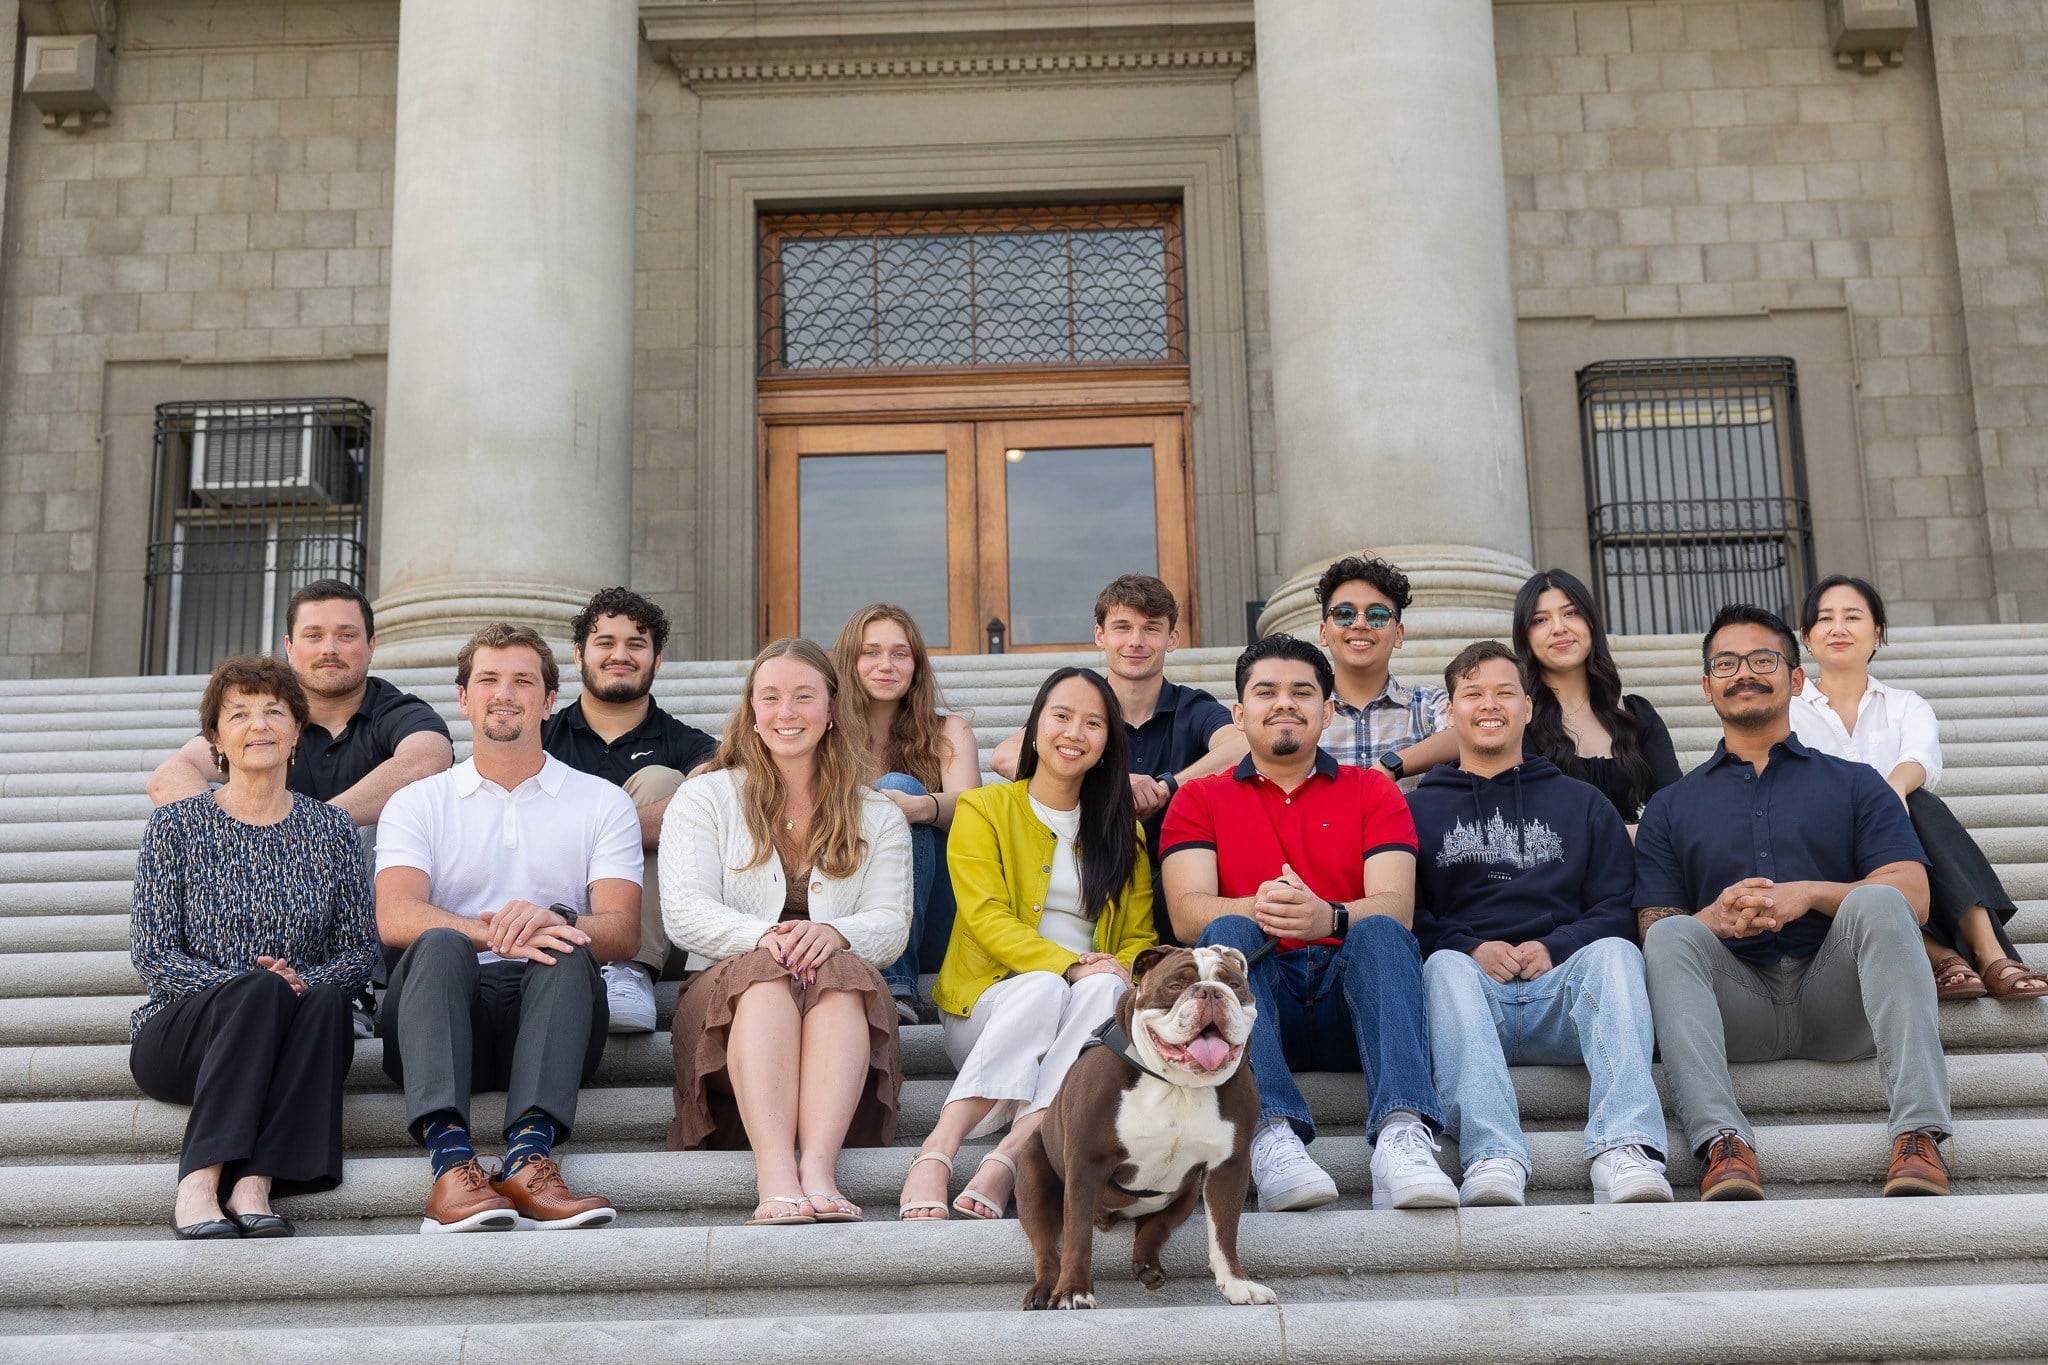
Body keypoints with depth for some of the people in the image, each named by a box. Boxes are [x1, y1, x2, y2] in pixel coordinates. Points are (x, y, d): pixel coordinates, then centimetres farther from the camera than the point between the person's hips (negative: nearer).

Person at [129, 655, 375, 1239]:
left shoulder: (331, 828, 11)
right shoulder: (175, 826, 5)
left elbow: (359, 949, 7)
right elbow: (151, 954, -2)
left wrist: (308, 982, -15)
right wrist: (247, 984, -18)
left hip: (290, 1036, 2)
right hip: (178, 1036, -2)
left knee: (325, 1001, -32)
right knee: (260, 989, -34)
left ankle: (254, 1186, -39)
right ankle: (198, 1186, -39)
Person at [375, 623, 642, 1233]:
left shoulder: (602, 803, 15)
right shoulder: (417, 803, 14)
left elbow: (622, 932, 0)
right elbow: (395, 918, -5)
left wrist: (553, 921, -24)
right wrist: (492, 932, -26)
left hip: (546, 1012, 0)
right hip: (446, 1007, 0)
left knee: (567, 951, -31)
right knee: (439, 944, -32)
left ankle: (529, 1157, -46)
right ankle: (451, 1164, -48)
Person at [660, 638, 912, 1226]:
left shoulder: (877, 815, 17)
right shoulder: (703, 798, 13)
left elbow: (891, 924, 3)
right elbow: (684, 913, -2)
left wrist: (834, 934, -22)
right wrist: (764, 936, -23)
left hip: (844, 1003, 1)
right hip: (729, 996, -1)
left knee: (842, 968, -34)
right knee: (766, 974, -36)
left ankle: (819, 1163, -51)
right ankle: (775, 1173, -53)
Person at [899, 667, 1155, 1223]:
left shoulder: (1122, 828, 17)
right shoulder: (983, 808, 6)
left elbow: (1140, 936, 10)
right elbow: (987, 918, -8)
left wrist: (1115, 971, -15)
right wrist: (1069, 966, -23)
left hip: (1090, 1006, 3)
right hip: (990, 1002, -2)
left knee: (1106, 989, -33)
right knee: (1041, 989, -37)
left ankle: (1006, 1157, -47)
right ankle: (935, 1153, -46)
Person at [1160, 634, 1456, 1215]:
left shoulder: (1373, 791, 16)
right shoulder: (1199, 800, 16)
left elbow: (1396, 906, -1)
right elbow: (1188, 913, -2)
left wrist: (1329, 916, -25)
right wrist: (1255, 909, -25)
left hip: (1351, 991, 0)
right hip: (1255, 993, 0)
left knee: (1381, 932, -30)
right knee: (1227, 934, -30)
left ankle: (1403, 1136, -49)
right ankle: (1272, 1136, -48)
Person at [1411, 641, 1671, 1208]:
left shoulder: (1582, 802, 26)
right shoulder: (1418, 809, 22)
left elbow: (1618, 907, 13)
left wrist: (1554, 948, -7)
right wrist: (1469, 950, -11)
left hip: (1562, 986, 1)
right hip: (1469, 987, -1)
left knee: (1613, 951, -31)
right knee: (1445, 965, -35)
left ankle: (1624, 1150, -47)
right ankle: (1493, 1159, -53)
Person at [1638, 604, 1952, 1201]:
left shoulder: (1854, 783, 19)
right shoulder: (1670, 806, 21)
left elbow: (1912, 896, 4)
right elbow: (1654, 929, 8)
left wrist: (1812, 893, -14)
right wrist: (1714, 918, -16)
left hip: (1836, 997, 0)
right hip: (1737, 1005, 1)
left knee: (1876, 903, -28)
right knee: (1672, 934, -28)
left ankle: (1919, 1135, -38)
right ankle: (1722, 1144, -44)